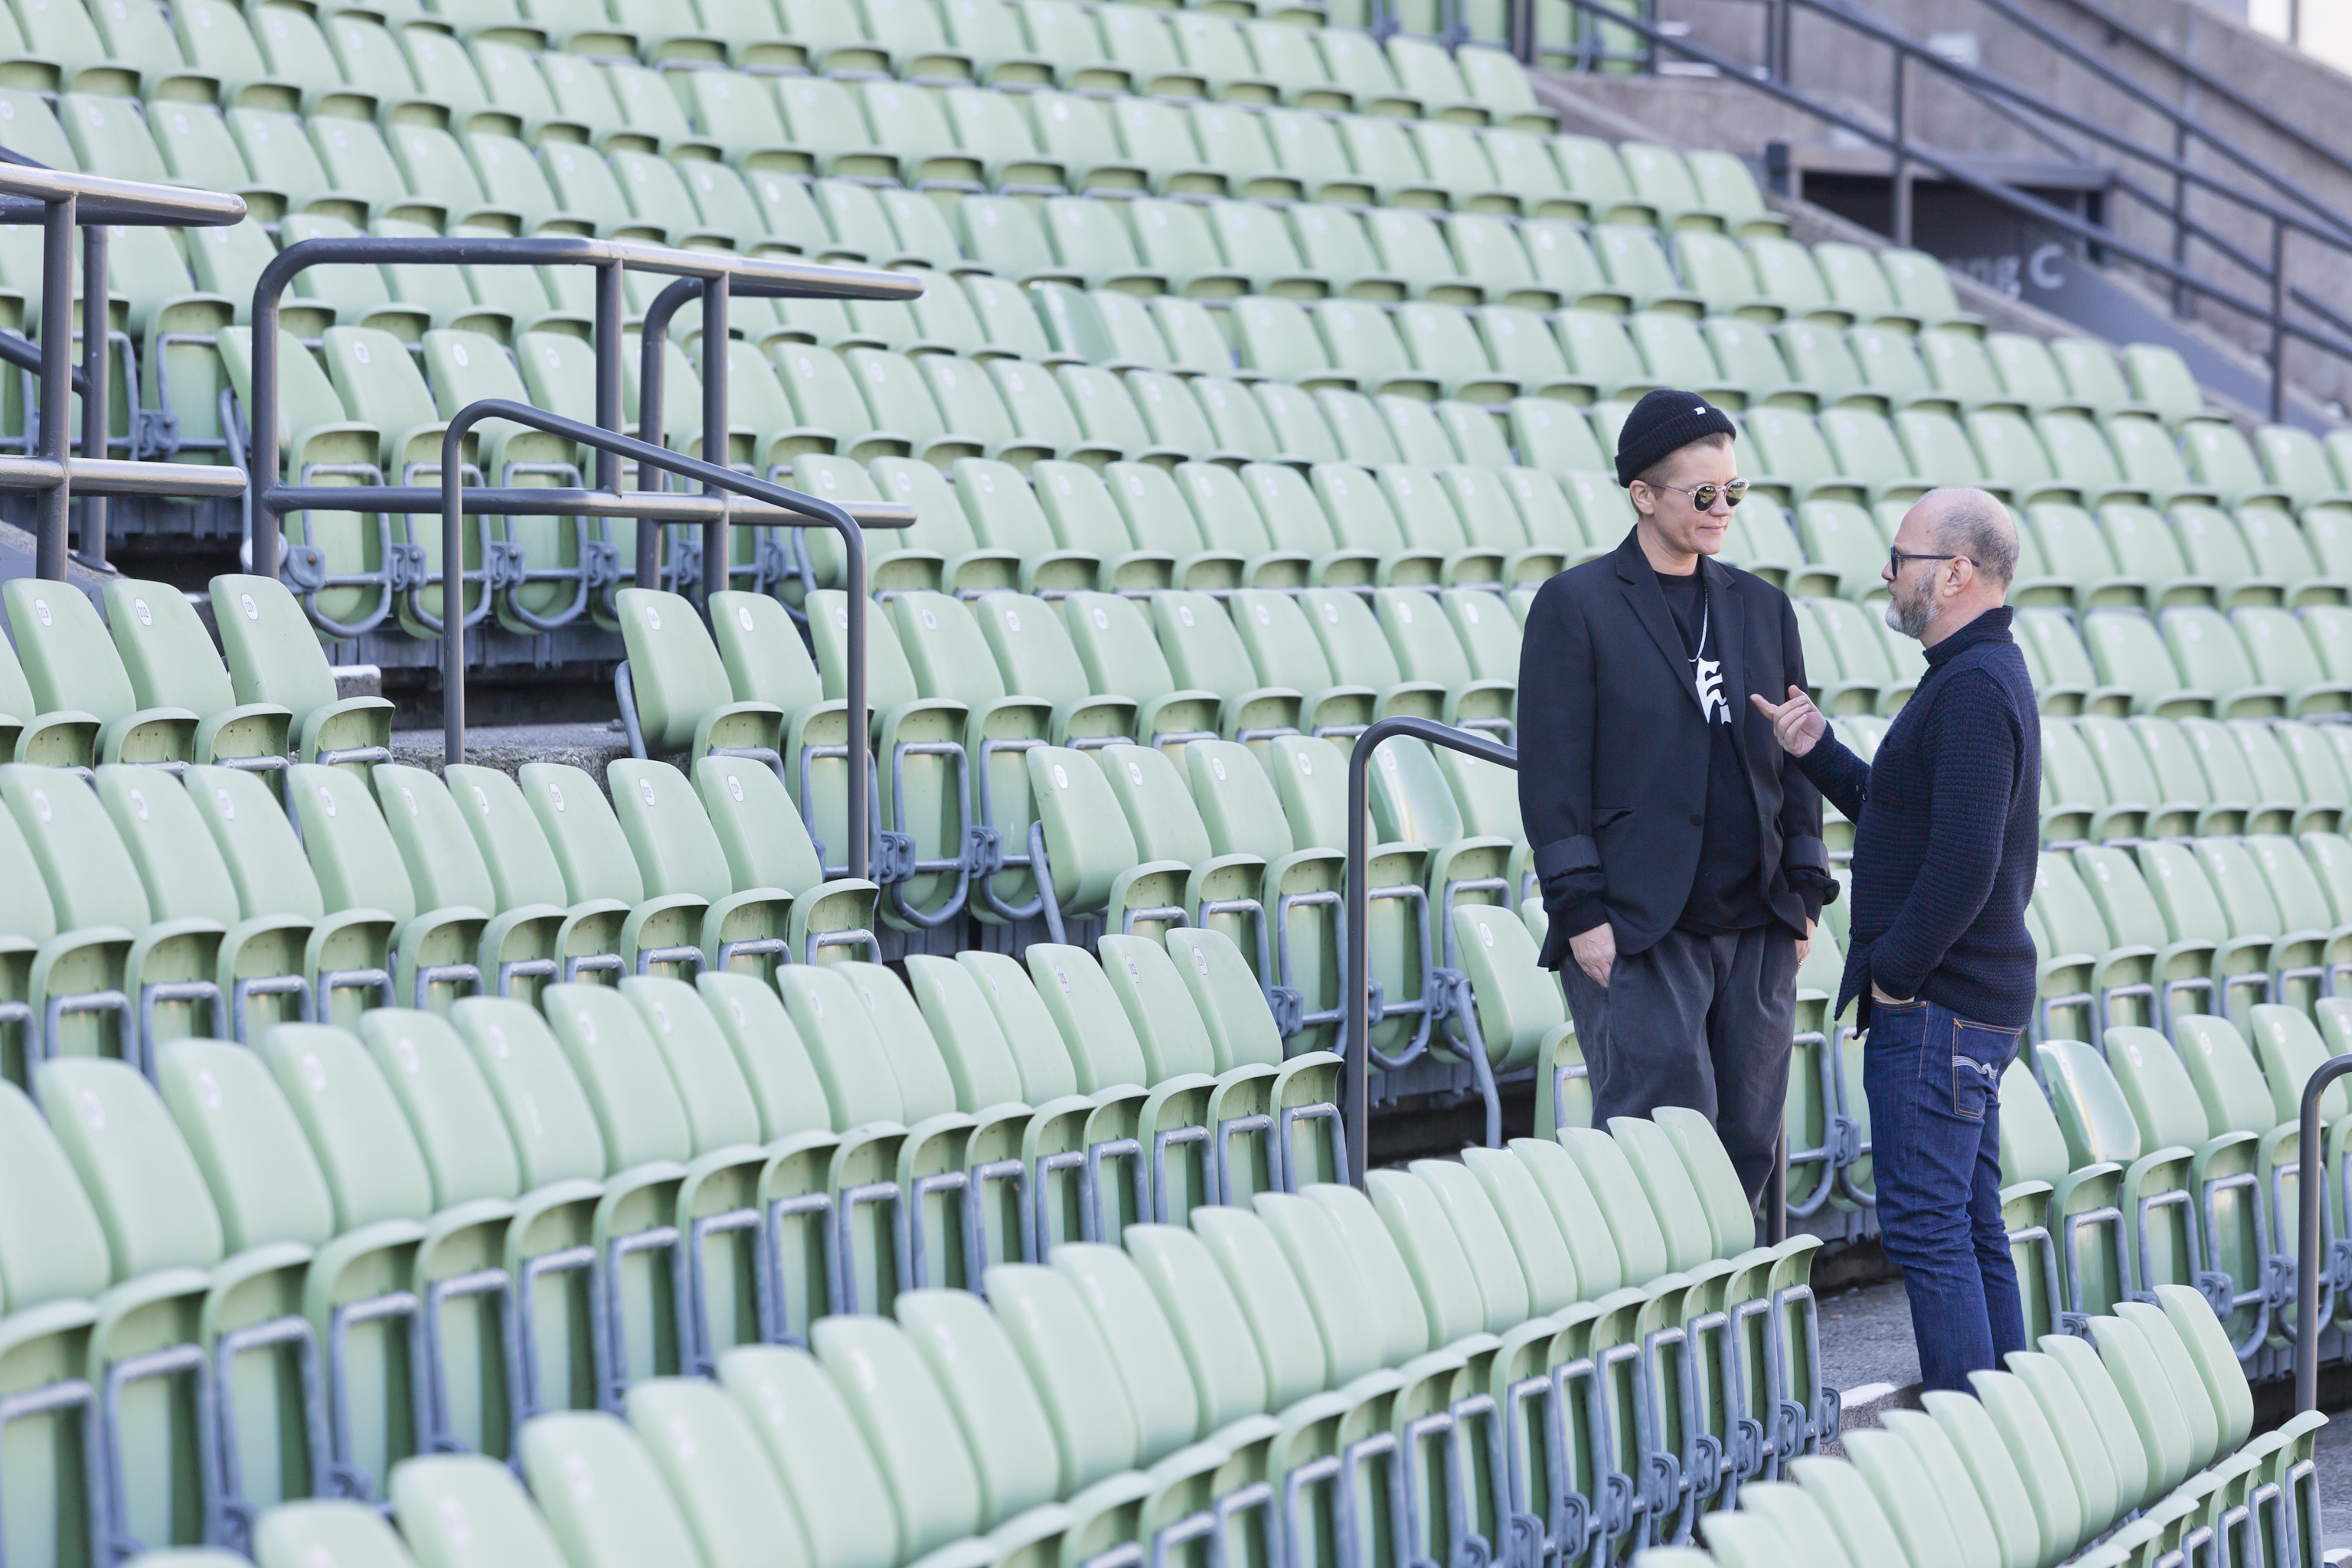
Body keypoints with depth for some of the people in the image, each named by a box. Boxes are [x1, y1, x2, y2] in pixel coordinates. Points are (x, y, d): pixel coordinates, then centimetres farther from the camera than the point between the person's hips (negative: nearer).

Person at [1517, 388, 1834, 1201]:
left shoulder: (1762, 607, 14)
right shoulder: (1575, 606, -2)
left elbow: (1793, 761, 18)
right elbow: (1552, 770, -6)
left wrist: (1804, 893, 10)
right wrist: (1581, 912, -11)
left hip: (1756, 926, 5)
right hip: (1635, 932, -5)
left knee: (1748, 1144, 6)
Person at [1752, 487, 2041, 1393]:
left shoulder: (1973, 690, -18)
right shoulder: (1985, 675, 16)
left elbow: (1964, 861, -26)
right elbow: (1898, 812, 24)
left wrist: (1894, 971, -16)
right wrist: (1817, 752, 11)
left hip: (1934, 1010, -11)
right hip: (1978, 1007, 11)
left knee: (1926, 1228, -8)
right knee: (1972, 1231, 14)